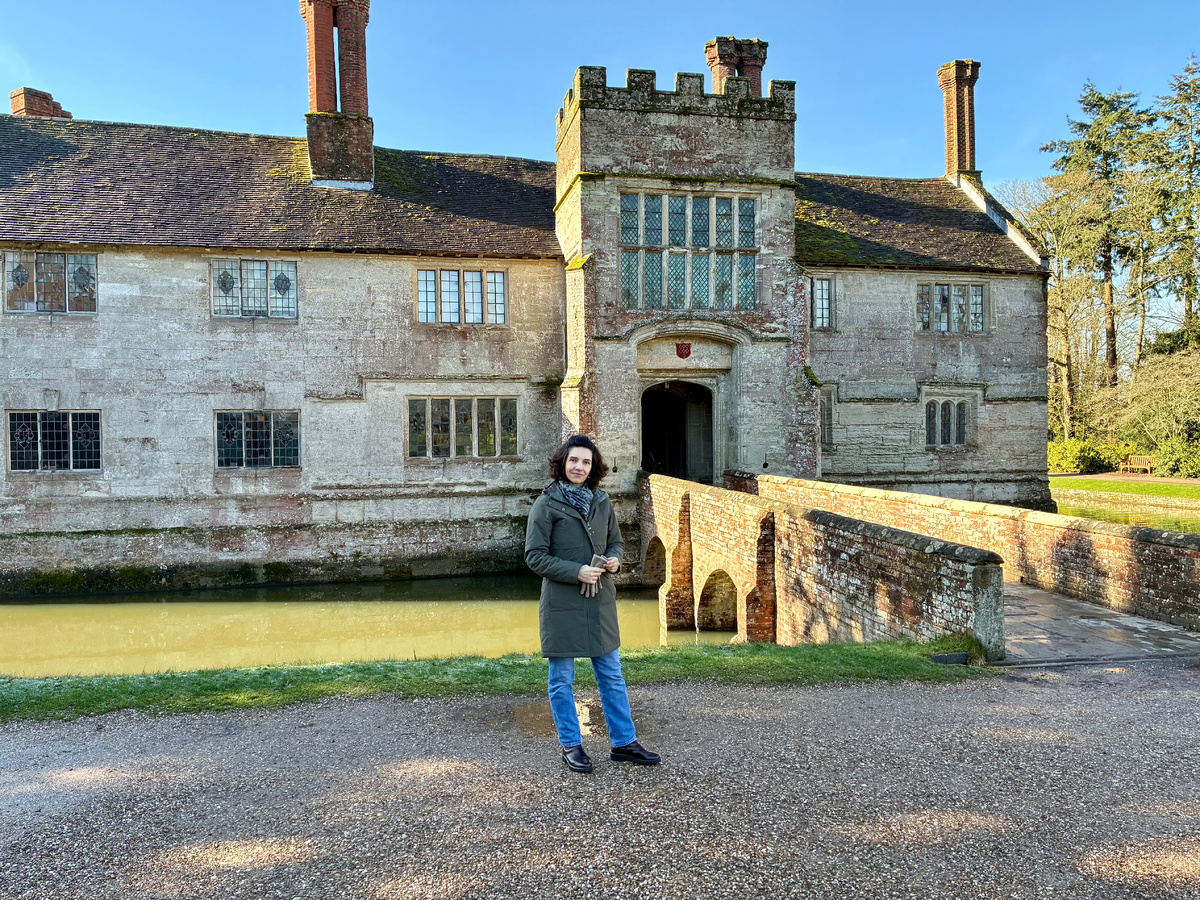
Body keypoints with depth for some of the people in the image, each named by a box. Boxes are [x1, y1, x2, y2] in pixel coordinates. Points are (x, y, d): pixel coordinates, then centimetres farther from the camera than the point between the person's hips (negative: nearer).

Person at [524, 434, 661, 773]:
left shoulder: (602, 502, 8)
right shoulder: (546, 504, -8)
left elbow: (616, 541, 18)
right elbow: (535, 556, -10)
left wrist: (614, 560, -5)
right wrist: (577, 572, -19)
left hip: (600, 601, 5)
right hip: (561, 603, -5)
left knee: (611, 675, 12)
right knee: (562, 679, 7)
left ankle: (623, 743, 25)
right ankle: (571, 746, 23)